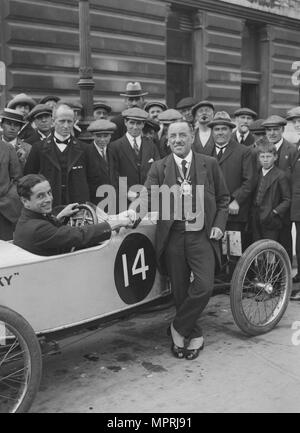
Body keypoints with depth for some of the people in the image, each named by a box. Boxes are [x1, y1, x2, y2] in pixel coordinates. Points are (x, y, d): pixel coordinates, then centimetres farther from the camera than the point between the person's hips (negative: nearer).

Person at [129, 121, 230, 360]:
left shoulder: (209, 164, 6)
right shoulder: (159, 168, 5)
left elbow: (223, 198, 12)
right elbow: (147, 194, -7)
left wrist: (219, 225, -2)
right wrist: (135, 210, -28)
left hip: (202, 235, 0)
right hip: (173, 236, 1)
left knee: (204, 286, -14)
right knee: (180, 291, 8)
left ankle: (179, 328, 9)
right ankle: (194, 335, 28)